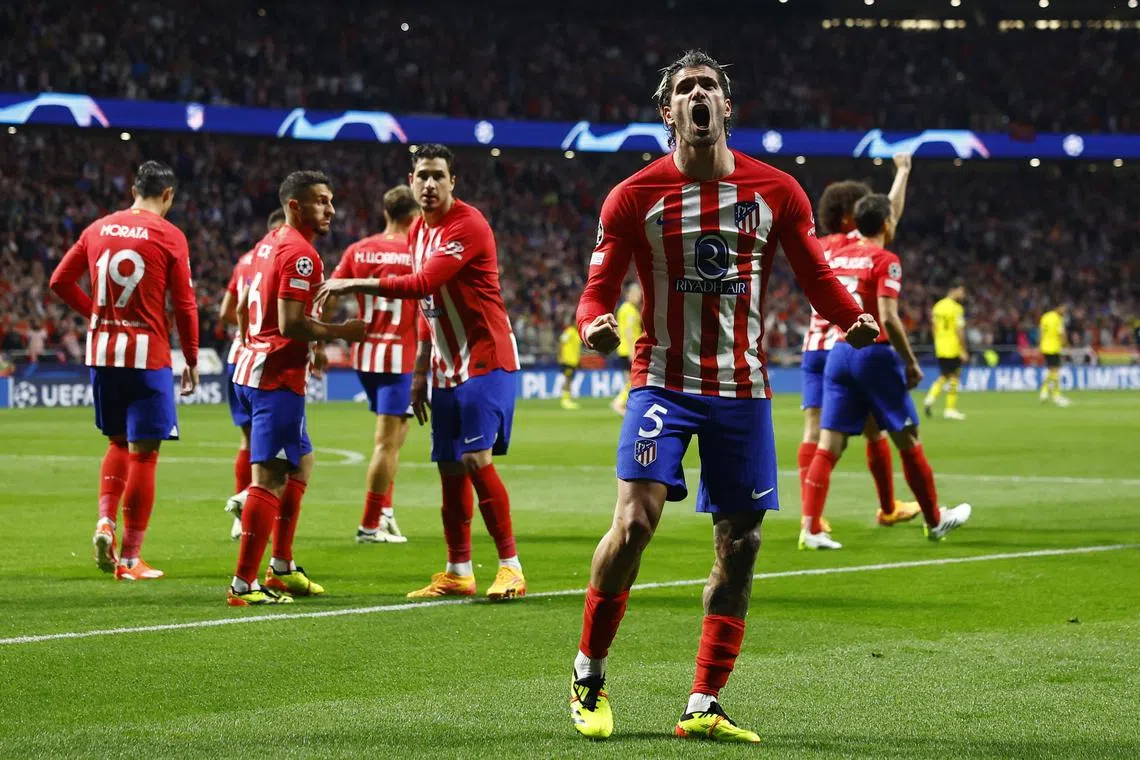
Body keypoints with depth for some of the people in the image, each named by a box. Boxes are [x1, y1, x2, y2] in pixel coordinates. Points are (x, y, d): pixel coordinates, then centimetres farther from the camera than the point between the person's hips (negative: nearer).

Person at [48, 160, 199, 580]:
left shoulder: (99, 228, 7)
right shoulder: (169, 236, -6)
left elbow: (60, 281, 9)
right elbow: (184, 305, -6)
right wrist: (192, 360, 4)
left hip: (102, 351, 5)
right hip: (147, 354, -5)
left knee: (118, 443, 21)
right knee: (142, 452, 1)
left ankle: (105, 521, 0)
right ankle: (130, 558, 2)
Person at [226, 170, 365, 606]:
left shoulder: (268, 244, 15)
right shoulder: (300, 253, -15)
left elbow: (243, 308, 23)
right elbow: (290, 323, -23)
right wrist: (340, 332, -11)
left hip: (251, 369, 11)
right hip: (277, 378, -11)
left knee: (301, 462, 22)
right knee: (269, 479, -9)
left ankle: (281, 568, 26)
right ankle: (243, 586, -10)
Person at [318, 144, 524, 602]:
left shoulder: (467, 225, -16)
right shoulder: (418, 232, 13)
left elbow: (422, 285, -26)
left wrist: (353, 285, -22)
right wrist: (420, 373, 18)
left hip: (485, 361, -8)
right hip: (446, 369, 8)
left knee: (475, 459, -16)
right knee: (449, 468, 7)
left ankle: (510, 567, -10)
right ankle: (458, 574, 14)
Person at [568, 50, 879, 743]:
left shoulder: (776, 191, 3)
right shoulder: (636, 197, -2)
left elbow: (817, 276, 9)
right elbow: (599, 289, -1)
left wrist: (856, 319, -12)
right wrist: (595, 325, -25)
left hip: (743, 388, 3)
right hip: (664, 381, -3)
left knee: (740, 546, 2)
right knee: (635, 521, -19)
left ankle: (704, 706, 11)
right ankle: (589, 675, 0)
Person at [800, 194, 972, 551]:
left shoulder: (837, 256, 11)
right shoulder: (885, 260, -9)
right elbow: (888, 318, -17)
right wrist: (911, 361, -10)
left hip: (839, 352, 5)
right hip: (874, 354, -5)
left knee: (829, 445, 0)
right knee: (908, 440, 9)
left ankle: (810, 528, -11)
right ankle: (935, 520, 22)